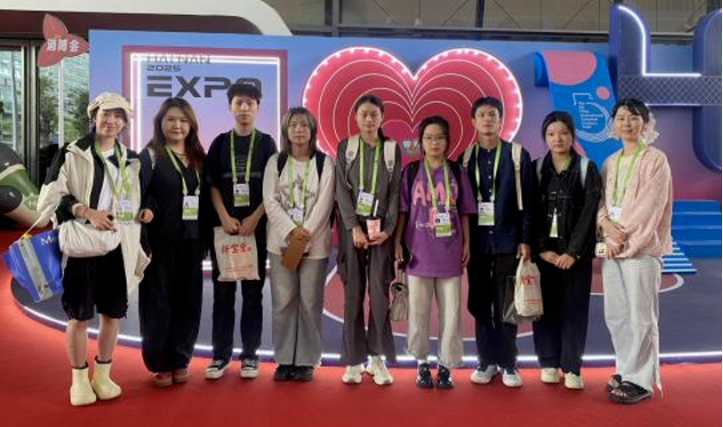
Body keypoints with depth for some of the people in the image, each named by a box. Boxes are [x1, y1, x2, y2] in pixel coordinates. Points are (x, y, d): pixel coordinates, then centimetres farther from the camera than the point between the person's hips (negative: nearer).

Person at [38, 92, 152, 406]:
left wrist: (144, 212, 3)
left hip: (118, 247, 4)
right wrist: (86, 211, -20)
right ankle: (79, 379, 19)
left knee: (112, 314, 8)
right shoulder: (70, 154, -1)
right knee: (79, 316, 3)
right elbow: (50, 198, -6)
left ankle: (103, 374, 24)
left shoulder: (130, 160, 14)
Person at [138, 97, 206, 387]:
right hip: (160, 241, -4)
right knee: (158, 301, 3)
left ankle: (180, 360, 20)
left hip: (191, 242, 4)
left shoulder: (198, 157, 13)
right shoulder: (150, 155, -1)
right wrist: (150, 210, -25)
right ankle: (159, 364, 16)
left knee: (188, 301, 7)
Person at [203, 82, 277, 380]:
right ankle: (221, 355, 12)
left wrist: (254, 219, -10)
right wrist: (225, 218, -8)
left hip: (256, 226, -1)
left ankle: (250, 355, 11)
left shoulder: (266, 143, 5)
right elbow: (212, 185, 5)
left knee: (253, 292, 3)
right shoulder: (220, 143, 8)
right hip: (223, 225, 1)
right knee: (223, 292, 4)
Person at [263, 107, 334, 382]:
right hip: (281, 241, 2)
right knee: (283, 302, 3)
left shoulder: (325, 163, 3)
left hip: (315, 243, -1)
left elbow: (324, 202, -5)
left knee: (310, 302, 1)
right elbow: (270, 200, -1)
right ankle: (285, 359, 13)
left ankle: (307, 361, 11)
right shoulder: (275, 162, 8)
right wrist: (291, 230, -13)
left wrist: (306, 233, -14)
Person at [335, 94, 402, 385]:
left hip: (381, 228, 0)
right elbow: (342, 191, -1)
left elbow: (396, 192, 3)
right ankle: (354, 360, 8)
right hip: (352, 227, 0)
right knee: (353, 293, 1)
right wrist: (354, 228, -11)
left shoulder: (392, 149, 7)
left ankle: (377, 357, 8)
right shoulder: (345, 148, 6)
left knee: (379, 293, -3)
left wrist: (387, 229, -9)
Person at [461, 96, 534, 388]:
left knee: (505, 304, 1)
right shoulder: (466, 158, 8)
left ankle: (508, 362, 13)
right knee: (480, 304, 6)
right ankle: (487, 360, 16)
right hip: (477, 241, 2)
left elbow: (527, 201, -1)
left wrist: (525, 240, -6)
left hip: (507, 240, -2)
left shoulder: (518, 155, 2)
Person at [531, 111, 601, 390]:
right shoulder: (536, 168, 5)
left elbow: (589, 212, -6)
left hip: (575, 251, -1)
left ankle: (572, 367, 8)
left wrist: (573, 251, -13)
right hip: (543, 249, 1)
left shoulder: (587, 169, 1)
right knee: (546, 306, 3)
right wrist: (541, 248, -10)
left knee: (574, 307, 1)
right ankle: (549, 362, 14)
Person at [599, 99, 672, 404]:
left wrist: (623, 236, -12)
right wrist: (606, 223, -8)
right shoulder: (611, 162, 15)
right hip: (613, 246, 6)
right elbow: (602, 201, 13)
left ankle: (641, 380, 6)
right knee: (615, 315, 8)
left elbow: (650, 205, -10)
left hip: (642, 246, -6)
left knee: (640, 316, -5)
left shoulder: (655, 160, -2)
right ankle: (628, 370, 23)